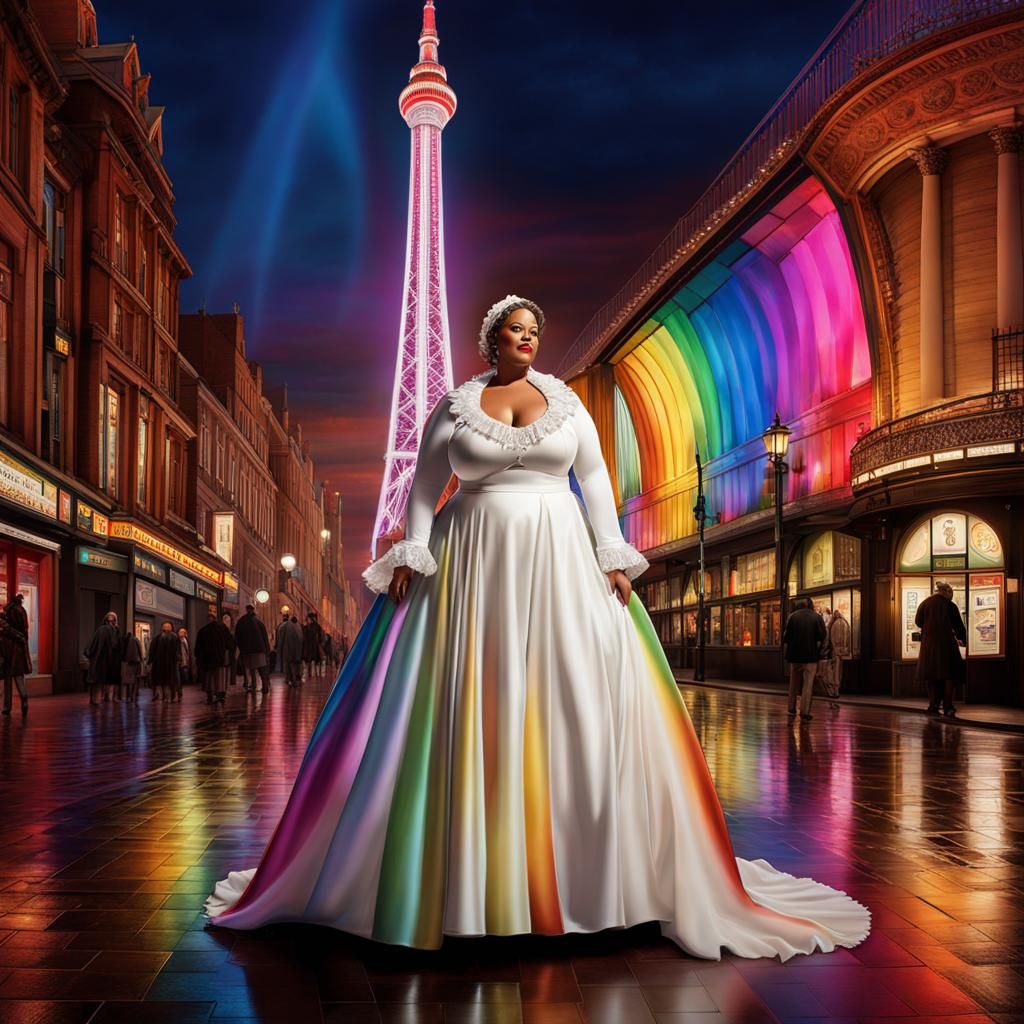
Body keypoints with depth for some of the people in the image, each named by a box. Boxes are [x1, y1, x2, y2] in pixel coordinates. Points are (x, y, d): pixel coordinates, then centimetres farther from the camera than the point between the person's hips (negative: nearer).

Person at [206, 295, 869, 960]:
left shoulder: (566, 401, 11)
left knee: (575, 703, -4)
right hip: (474, 565, -1)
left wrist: (613, 559, 1)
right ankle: (471, 873, 8)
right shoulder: (455, 406, 8)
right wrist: (410, 556, -2)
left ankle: (582, 870, 7)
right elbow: (425, 485, 8)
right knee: (470, 710, -3)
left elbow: (595, 480, 9)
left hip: (558, 562, 1)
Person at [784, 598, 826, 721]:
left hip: (794, 655, 2)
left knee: (794, 683, 15)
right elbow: (822, 637, -5)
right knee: (808, 684, 2)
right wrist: (817, 651, 7)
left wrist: (787, 651, 5)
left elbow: (786, 636, -3)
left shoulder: (792, 616, 1)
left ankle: (792, 710, 21)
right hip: (811, 655, -2)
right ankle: (805, 713, -2)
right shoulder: (816, 617, -1)